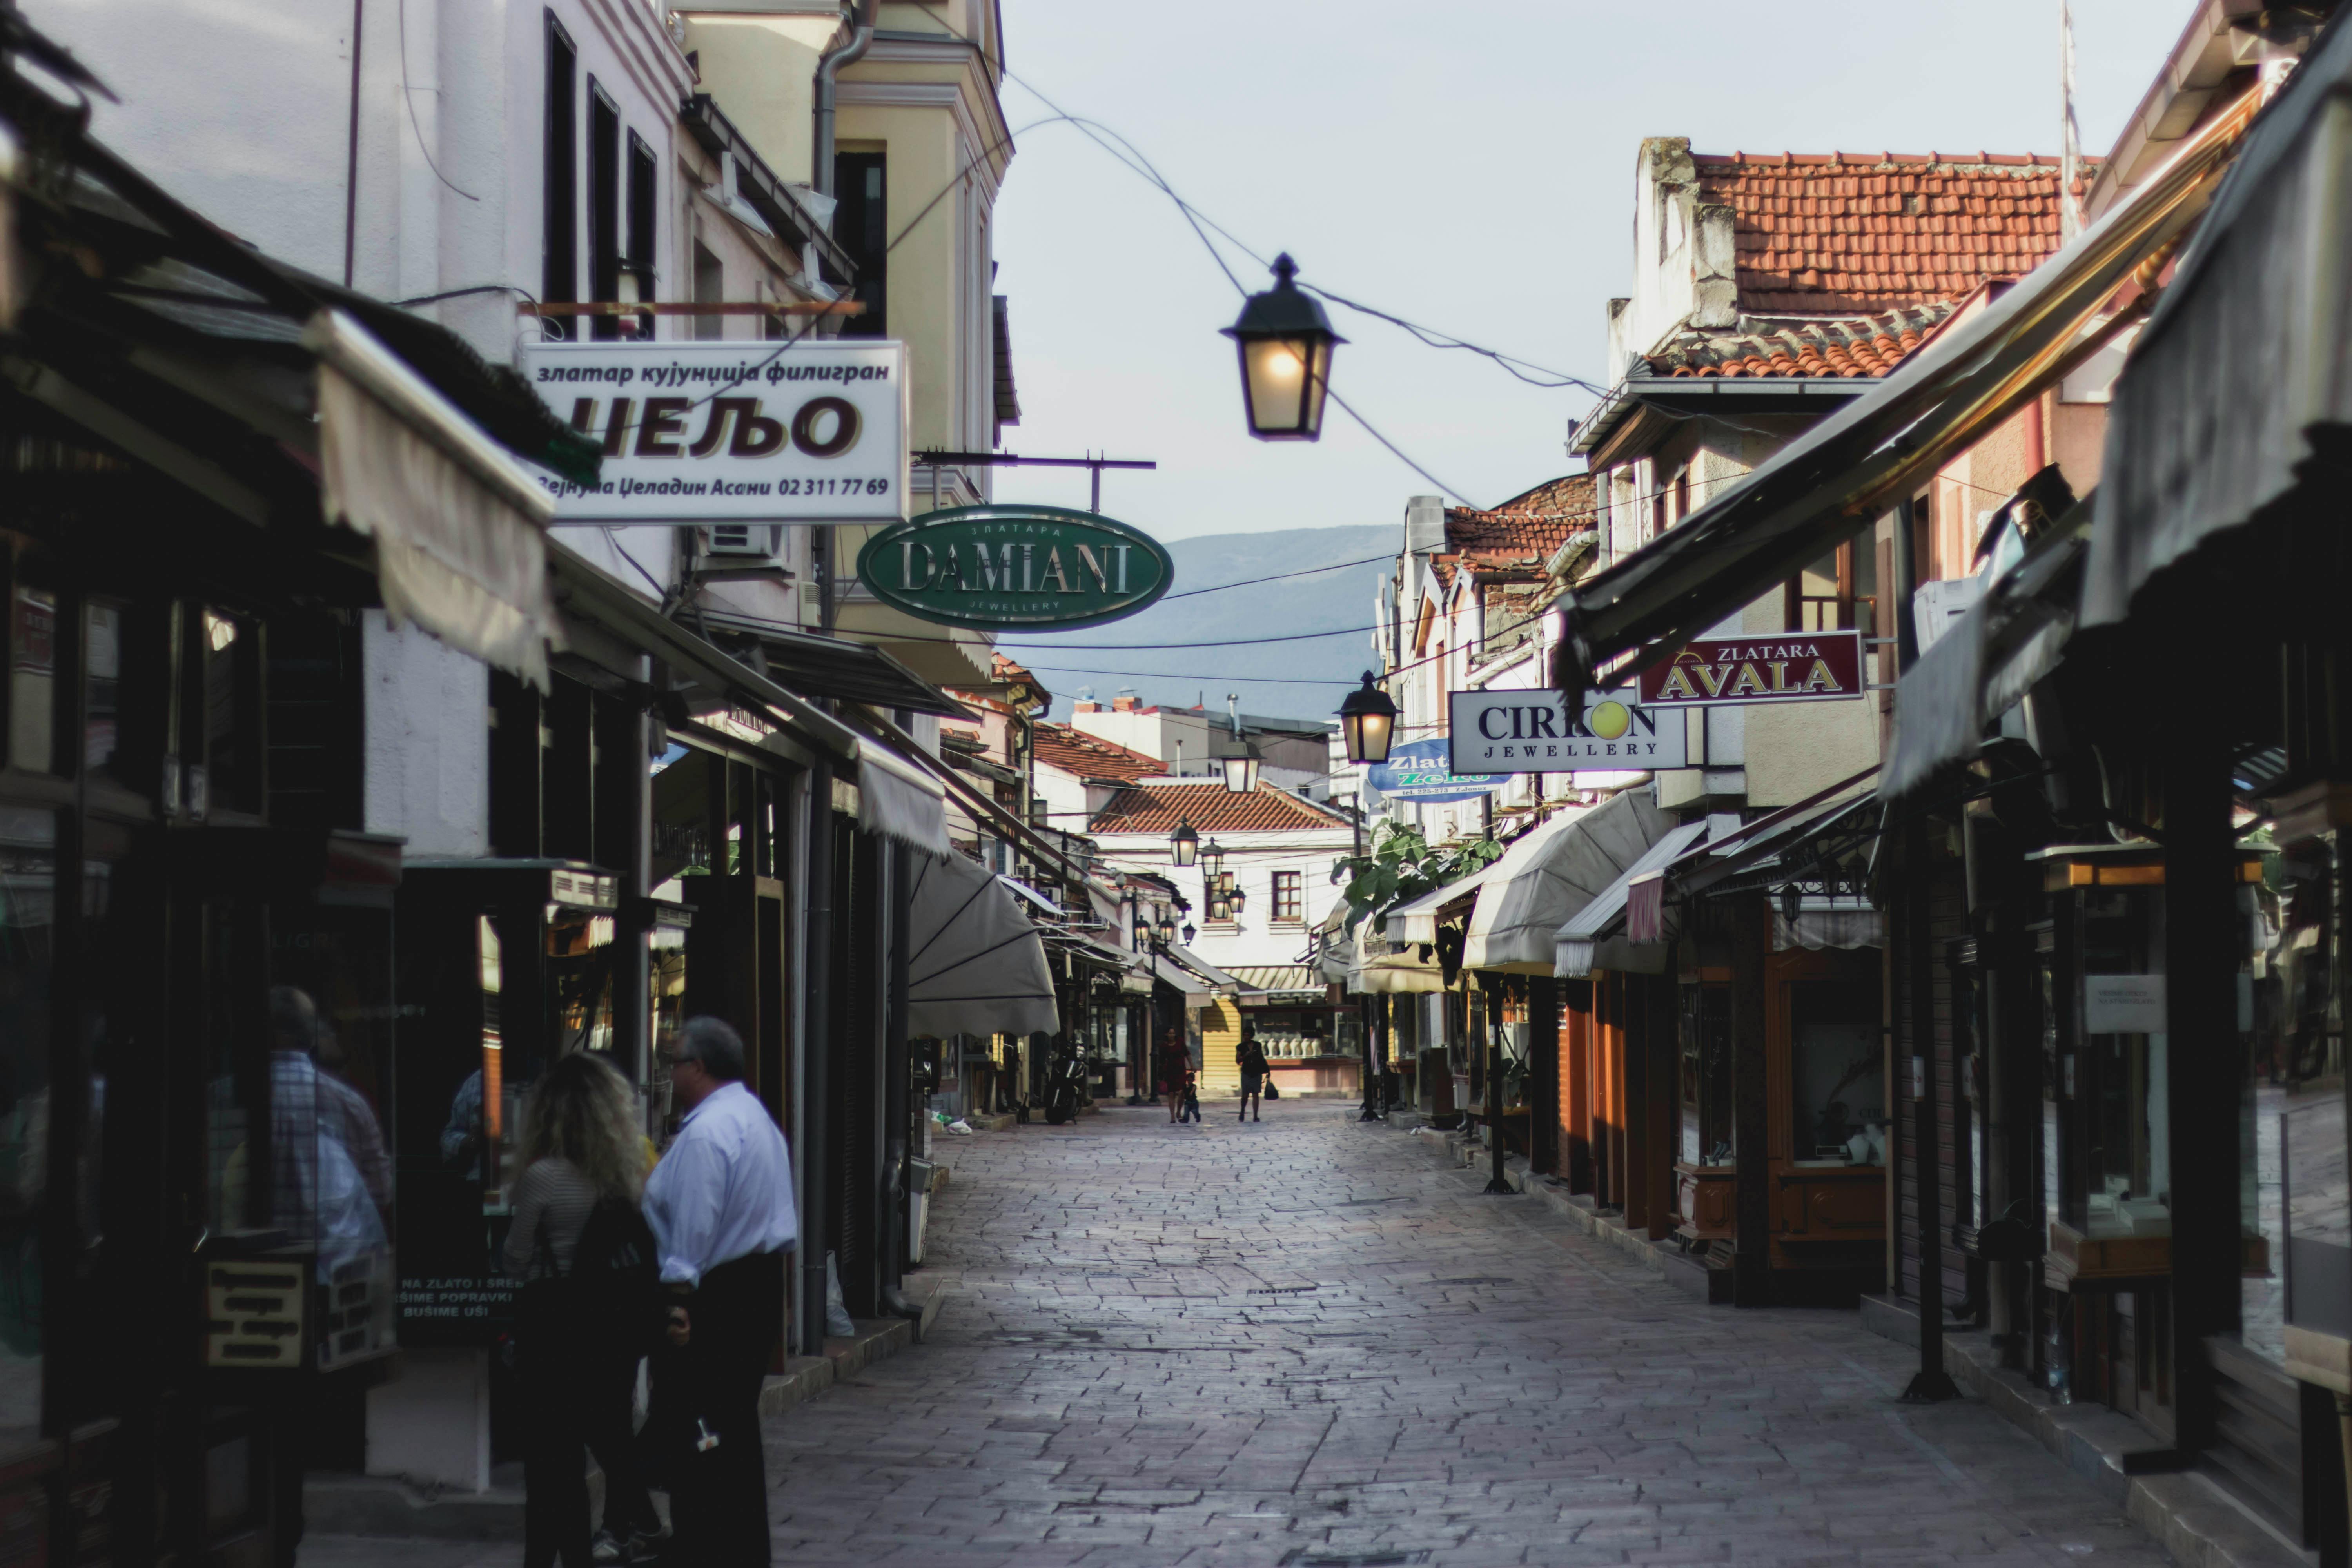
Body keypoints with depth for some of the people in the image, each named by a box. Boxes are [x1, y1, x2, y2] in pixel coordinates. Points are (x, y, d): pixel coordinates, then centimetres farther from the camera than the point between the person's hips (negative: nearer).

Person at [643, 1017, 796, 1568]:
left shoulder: (706, 1132, -18)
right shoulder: (756, 1118, 14)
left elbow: (694, 1228, -22)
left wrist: (679, 1296, -19)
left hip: (716, 1294, -10)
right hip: (762, 1282, 11)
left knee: (698, 1439, -5)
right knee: (738, 1428, 17)